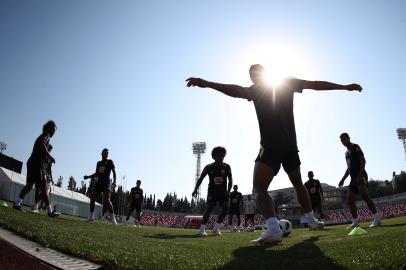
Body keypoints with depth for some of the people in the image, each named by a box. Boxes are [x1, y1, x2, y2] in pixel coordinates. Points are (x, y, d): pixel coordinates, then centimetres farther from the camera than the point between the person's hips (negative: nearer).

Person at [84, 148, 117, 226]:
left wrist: (114, 181, -21)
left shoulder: (110, 162, 1)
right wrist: (88, 177, 10)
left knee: (106, 200, -17)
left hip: (106, 183, -6)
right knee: (92, 198, 0)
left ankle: (113, 218, -12)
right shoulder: (99, 163, 18)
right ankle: (91, 216, 12)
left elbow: (114, 172, -7)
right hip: (99, 182, 6)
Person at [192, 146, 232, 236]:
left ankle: (216, 228, 4)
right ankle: (202, 229, -12)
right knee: (209, 208, -17)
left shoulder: (227, 167, 1)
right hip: (212, 191, -2)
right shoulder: (209, 167, -3)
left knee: (225, 208, -11)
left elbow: (230, 180, 0)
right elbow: (200, 179, -1)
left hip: (223, 191, 3)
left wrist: (228, 190, -17)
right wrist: (195, 189, -15)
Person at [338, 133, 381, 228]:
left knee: (365, 196, -22)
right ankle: (355, 222, 10)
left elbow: (363, 160, -12)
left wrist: (359, 175, -23)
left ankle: (377, 218, -23)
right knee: (350, 200, 5)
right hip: (353, 178, 9)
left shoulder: (355, 147, -1)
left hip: (360, 176, -9)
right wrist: (343, 179, 20)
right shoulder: (347, 152, 23)